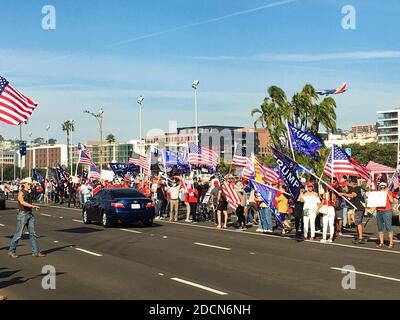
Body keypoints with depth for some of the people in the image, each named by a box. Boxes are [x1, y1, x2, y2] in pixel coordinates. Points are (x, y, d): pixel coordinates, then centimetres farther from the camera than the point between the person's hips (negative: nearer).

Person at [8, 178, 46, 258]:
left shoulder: (28, 193, 15)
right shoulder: (21, 192, -10)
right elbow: (22, 202, -27)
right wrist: (32, 206, -36)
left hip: (30, 214, 8)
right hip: (23, 214, -8)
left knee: (32, 233, 4)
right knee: (18, 234, -2)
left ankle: (36, 252, 6)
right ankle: (11, 251, 10)